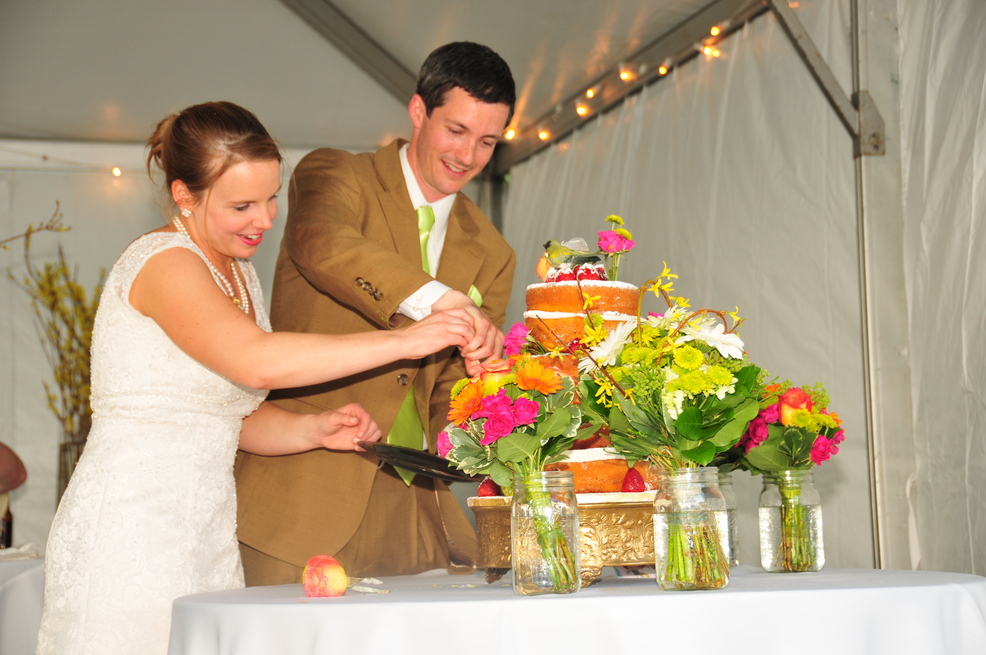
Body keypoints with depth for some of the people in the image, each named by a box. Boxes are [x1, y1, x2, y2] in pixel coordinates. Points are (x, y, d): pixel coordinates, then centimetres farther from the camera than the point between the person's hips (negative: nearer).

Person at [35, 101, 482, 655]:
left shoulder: (236, 271, 15)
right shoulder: (163, 262, -13)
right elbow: (256, 361, -30)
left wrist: (314, 430, -2)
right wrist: (403, 340, -28)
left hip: (207, 535, 8)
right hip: (130, 530, -8)